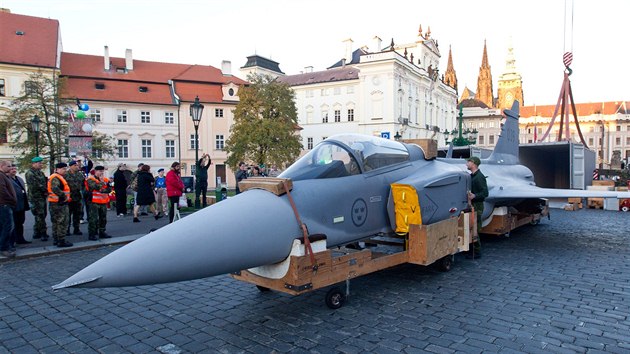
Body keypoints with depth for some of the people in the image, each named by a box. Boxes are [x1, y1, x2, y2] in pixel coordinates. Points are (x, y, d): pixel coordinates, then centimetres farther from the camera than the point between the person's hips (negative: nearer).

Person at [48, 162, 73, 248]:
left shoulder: (58, 177, 19)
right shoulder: (55, 178, -16)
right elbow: (55, 189, -32)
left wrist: (65, 195, 16)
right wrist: (63, 195, -25)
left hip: (56, 203, 11)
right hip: (59, 203, -11)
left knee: (56, 222, 17)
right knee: (62, 222, -8)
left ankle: (56, 240, 26)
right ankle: (61, 241, -6)